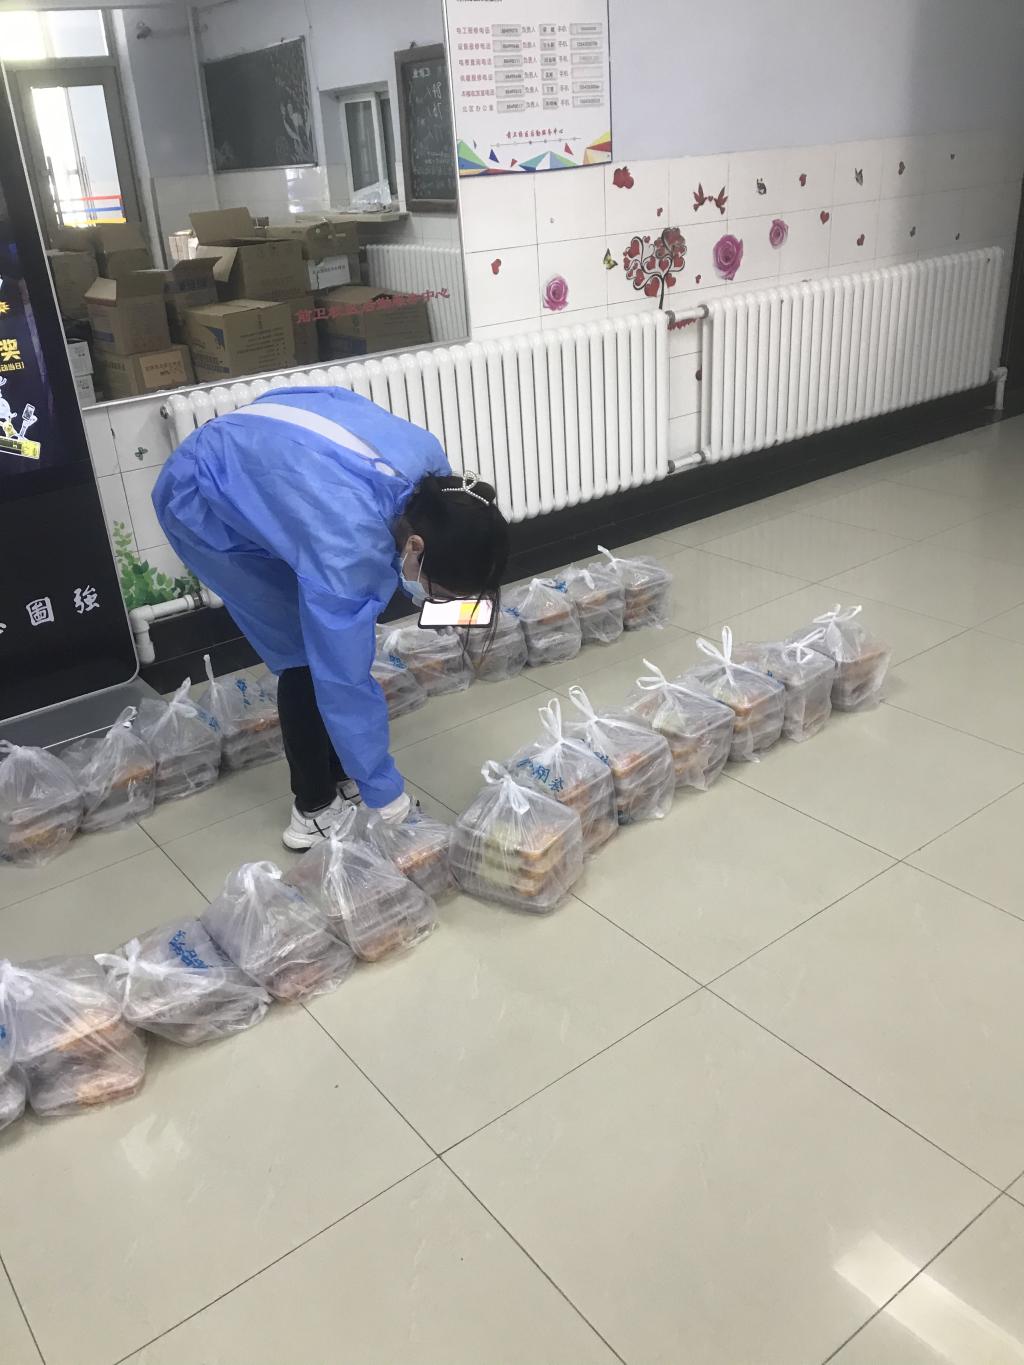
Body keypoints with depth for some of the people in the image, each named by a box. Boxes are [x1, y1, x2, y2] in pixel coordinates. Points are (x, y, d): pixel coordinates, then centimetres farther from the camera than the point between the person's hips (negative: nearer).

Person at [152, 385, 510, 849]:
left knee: (333, 641, 4)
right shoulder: (345, 546, -41)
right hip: (207, 506, -7)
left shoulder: (429, 463, -21)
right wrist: (386, 796, -24)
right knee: (308, 655, -9)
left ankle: (341, 776, 22)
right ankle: (315, 804, 9)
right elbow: (344, 682, -33)